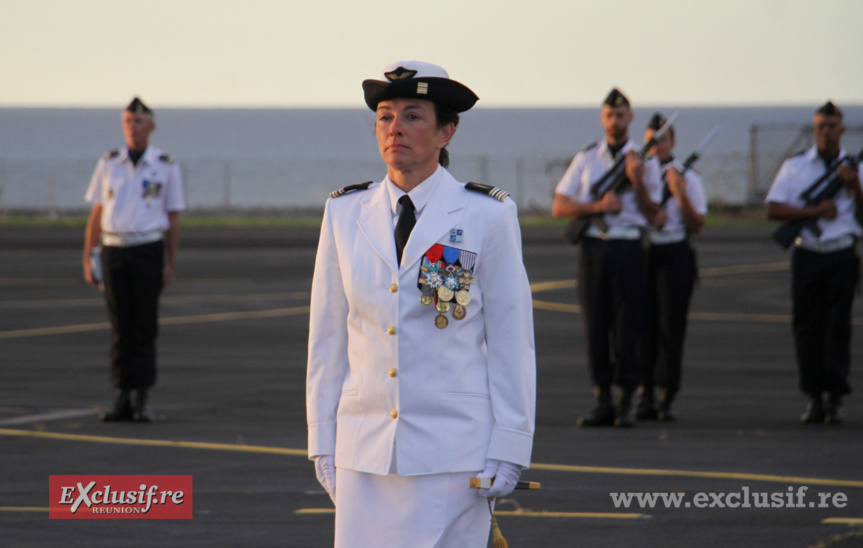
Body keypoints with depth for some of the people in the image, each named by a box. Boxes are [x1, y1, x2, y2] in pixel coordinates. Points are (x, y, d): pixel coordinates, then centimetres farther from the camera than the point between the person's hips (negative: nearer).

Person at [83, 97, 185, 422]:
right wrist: (87, 260, 4)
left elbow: (173, 219, 3)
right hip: (114, 251, 2)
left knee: (145, 327, -2)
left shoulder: (166, 167, 0)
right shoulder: (108, 164, 6)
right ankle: (123, 400, 5)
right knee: (120, 327, 2)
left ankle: (141, 401, 2)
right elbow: (96, 215, 9)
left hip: (148, 252, -2)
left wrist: (171, 264, -5)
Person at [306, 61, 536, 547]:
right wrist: (323, 442, 8)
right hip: (365, 451, 3)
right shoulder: (346, 214, 7)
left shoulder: (487, 216, -2)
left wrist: (507, 451, -5)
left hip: (452, 453, -3)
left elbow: (512, 341, -1)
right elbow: (328, 337, 11)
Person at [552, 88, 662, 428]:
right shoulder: (586, 158, 10)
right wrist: (598, 206, -10)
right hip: (593, 247, 2)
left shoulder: (645, 161, 6)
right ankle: (602, 402, 7)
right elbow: (559, 207, 5)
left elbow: (652, 214, 4)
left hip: (628, 249, -2)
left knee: (628, 324, -4)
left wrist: (638, 182, -12)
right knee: (595, 324, 1)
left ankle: (626, 403, 1)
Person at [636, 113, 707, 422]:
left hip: (675, 254, -2)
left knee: (671, 324, -3)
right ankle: (646, 396, 3)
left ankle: (667, 398, 1)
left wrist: (680, 194, -13)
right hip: (641, 253, 2)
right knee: (644, 323, -1)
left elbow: (697, 225, 1)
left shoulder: (688, 177, 4)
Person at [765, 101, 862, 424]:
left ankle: (835, 399, 3)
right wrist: (815, 212, -10)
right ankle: (814, 398, 6)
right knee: (806, 326, 0)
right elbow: (773, 209, -1)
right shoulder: (795, 165, 8)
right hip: (807, 254, 1)